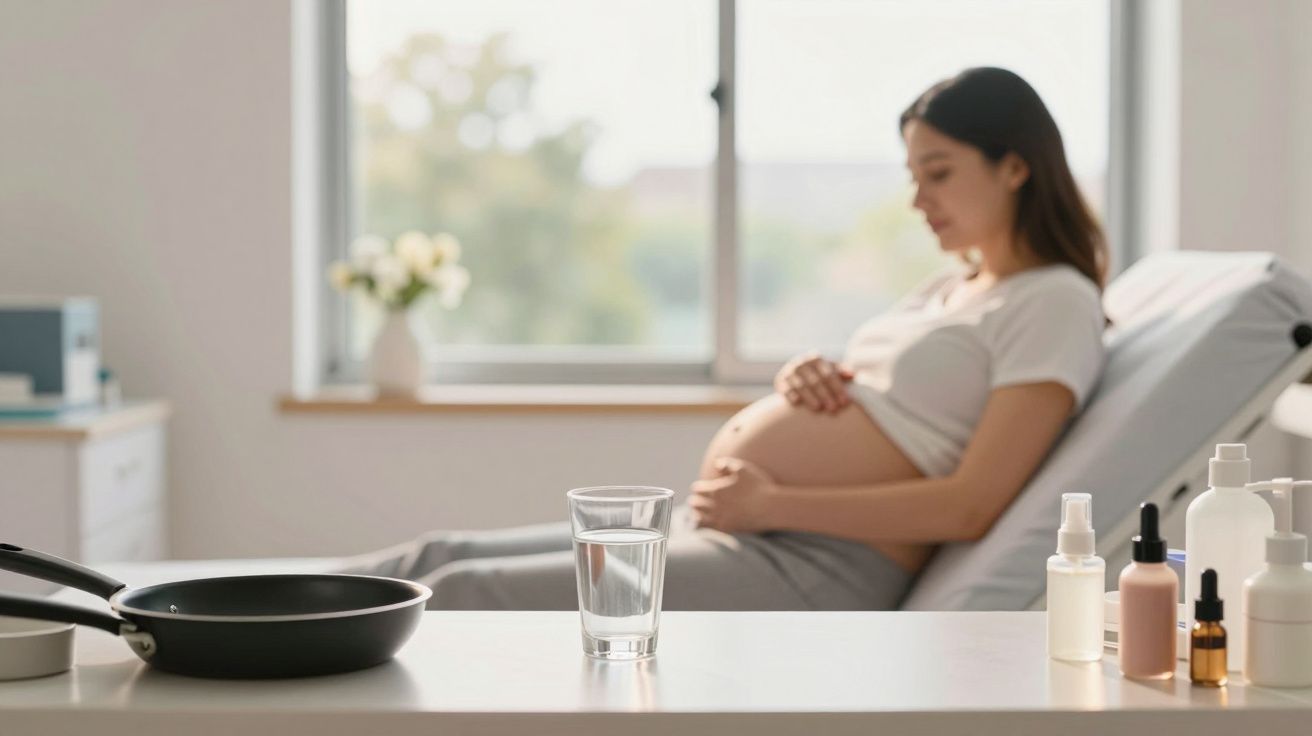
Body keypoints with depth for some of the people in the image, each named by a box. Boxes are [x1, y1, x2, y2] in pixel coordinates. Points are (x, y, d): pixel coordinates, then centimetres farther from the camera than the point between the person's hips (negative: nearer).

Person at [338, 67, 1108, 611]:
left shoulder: (1057, 305, -6)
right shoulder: (950, 287, 21)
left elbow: (970, 506, -17)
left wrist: (773, 502, -17)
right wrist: (800, 377, 2)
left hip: (811, 569, -9)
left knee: (460, 596, -16)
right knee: (436, 558, 3)